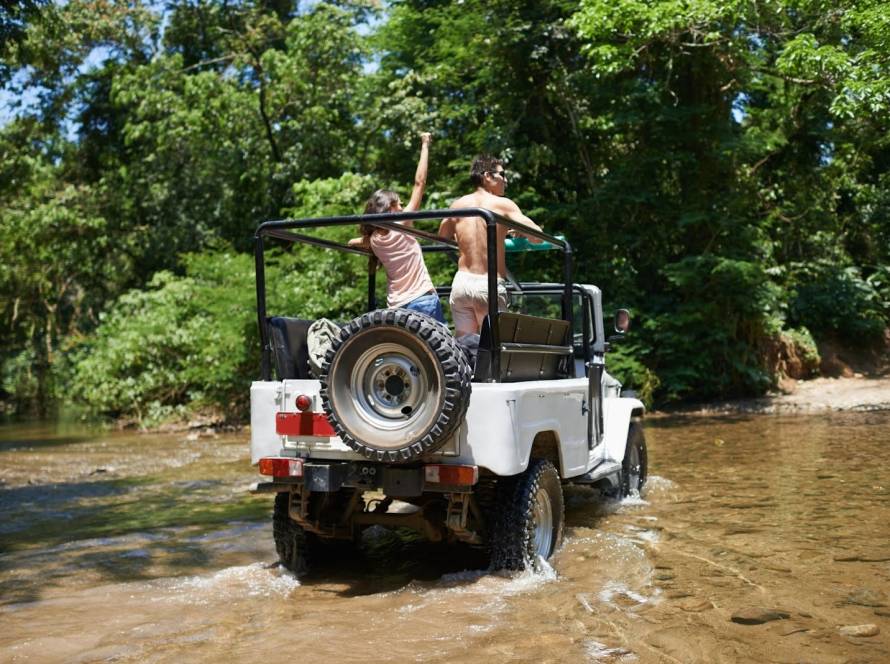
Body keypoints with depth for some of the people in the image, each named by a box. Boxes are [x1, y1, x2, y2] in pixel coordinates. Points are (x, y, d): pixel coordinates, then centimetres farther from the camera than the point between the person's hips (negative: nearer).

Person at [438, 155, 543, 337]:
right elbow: (537, 237, -8)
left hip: (462, 281, 4)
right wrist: (520, 232, 12)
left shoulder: (458, 204, 8)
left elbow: (443, 236, 23)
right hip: (490, 285, -4)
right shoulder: (503, 204, -4)